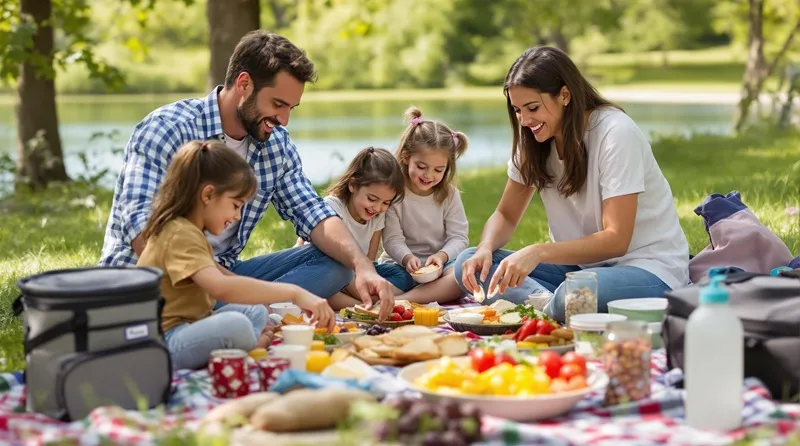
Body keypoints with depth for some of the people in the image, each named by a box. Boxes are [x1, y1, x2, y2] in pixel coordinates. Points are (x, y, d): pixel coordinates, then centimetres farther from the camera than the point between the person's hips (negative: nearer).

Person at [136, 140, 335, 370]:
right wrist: (294, 293, -35)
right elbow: (220, 287, -35)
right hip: (162, 346, -11)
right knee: (235, 325, -34)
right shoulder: (180, 235, -18)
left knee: (255, 312, 15)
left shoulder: (185, 229, 17)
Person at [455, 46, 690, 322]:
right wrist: (485, 249, -15)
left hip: (648, 266, -7)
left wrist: (539, 252, -34)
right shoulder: (532, 141, 3)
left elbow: (616, 240, -22)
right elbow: (506, 216, 9)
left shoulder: (616, 134, -18)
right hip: (582, 263, 7)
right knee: (470, 265, -13)